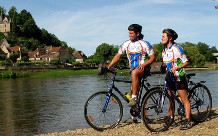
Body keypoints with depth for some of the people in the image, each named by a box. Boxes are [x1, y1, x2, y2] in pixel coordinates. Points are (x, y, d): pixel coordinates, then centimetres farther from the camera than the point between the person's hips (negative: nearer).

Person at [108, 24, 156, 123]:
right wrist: (109, 66, -2)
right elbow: (118, 56, 10)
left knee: (134, 73, -38)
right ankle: (134, 117, 11)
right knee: (133, 89, 1)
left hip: (143, 70, -5)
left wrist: (143, 65, -20)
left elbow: (153, 57, -5)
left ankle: (134, 98, -35)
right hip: (133, 71, 5)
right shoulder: (126, 44, 7)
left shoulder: (144, 44, -4)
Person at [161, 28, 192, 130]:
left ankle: (188, 121, 0)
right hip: (169, 77, 7)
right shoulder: (164, 50, 10)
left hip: (178, 77, -7)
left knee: (184, 99, -3)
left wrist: (178, 67, -28)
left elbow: (186, 62, -12)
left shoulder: (177, 48, -12)